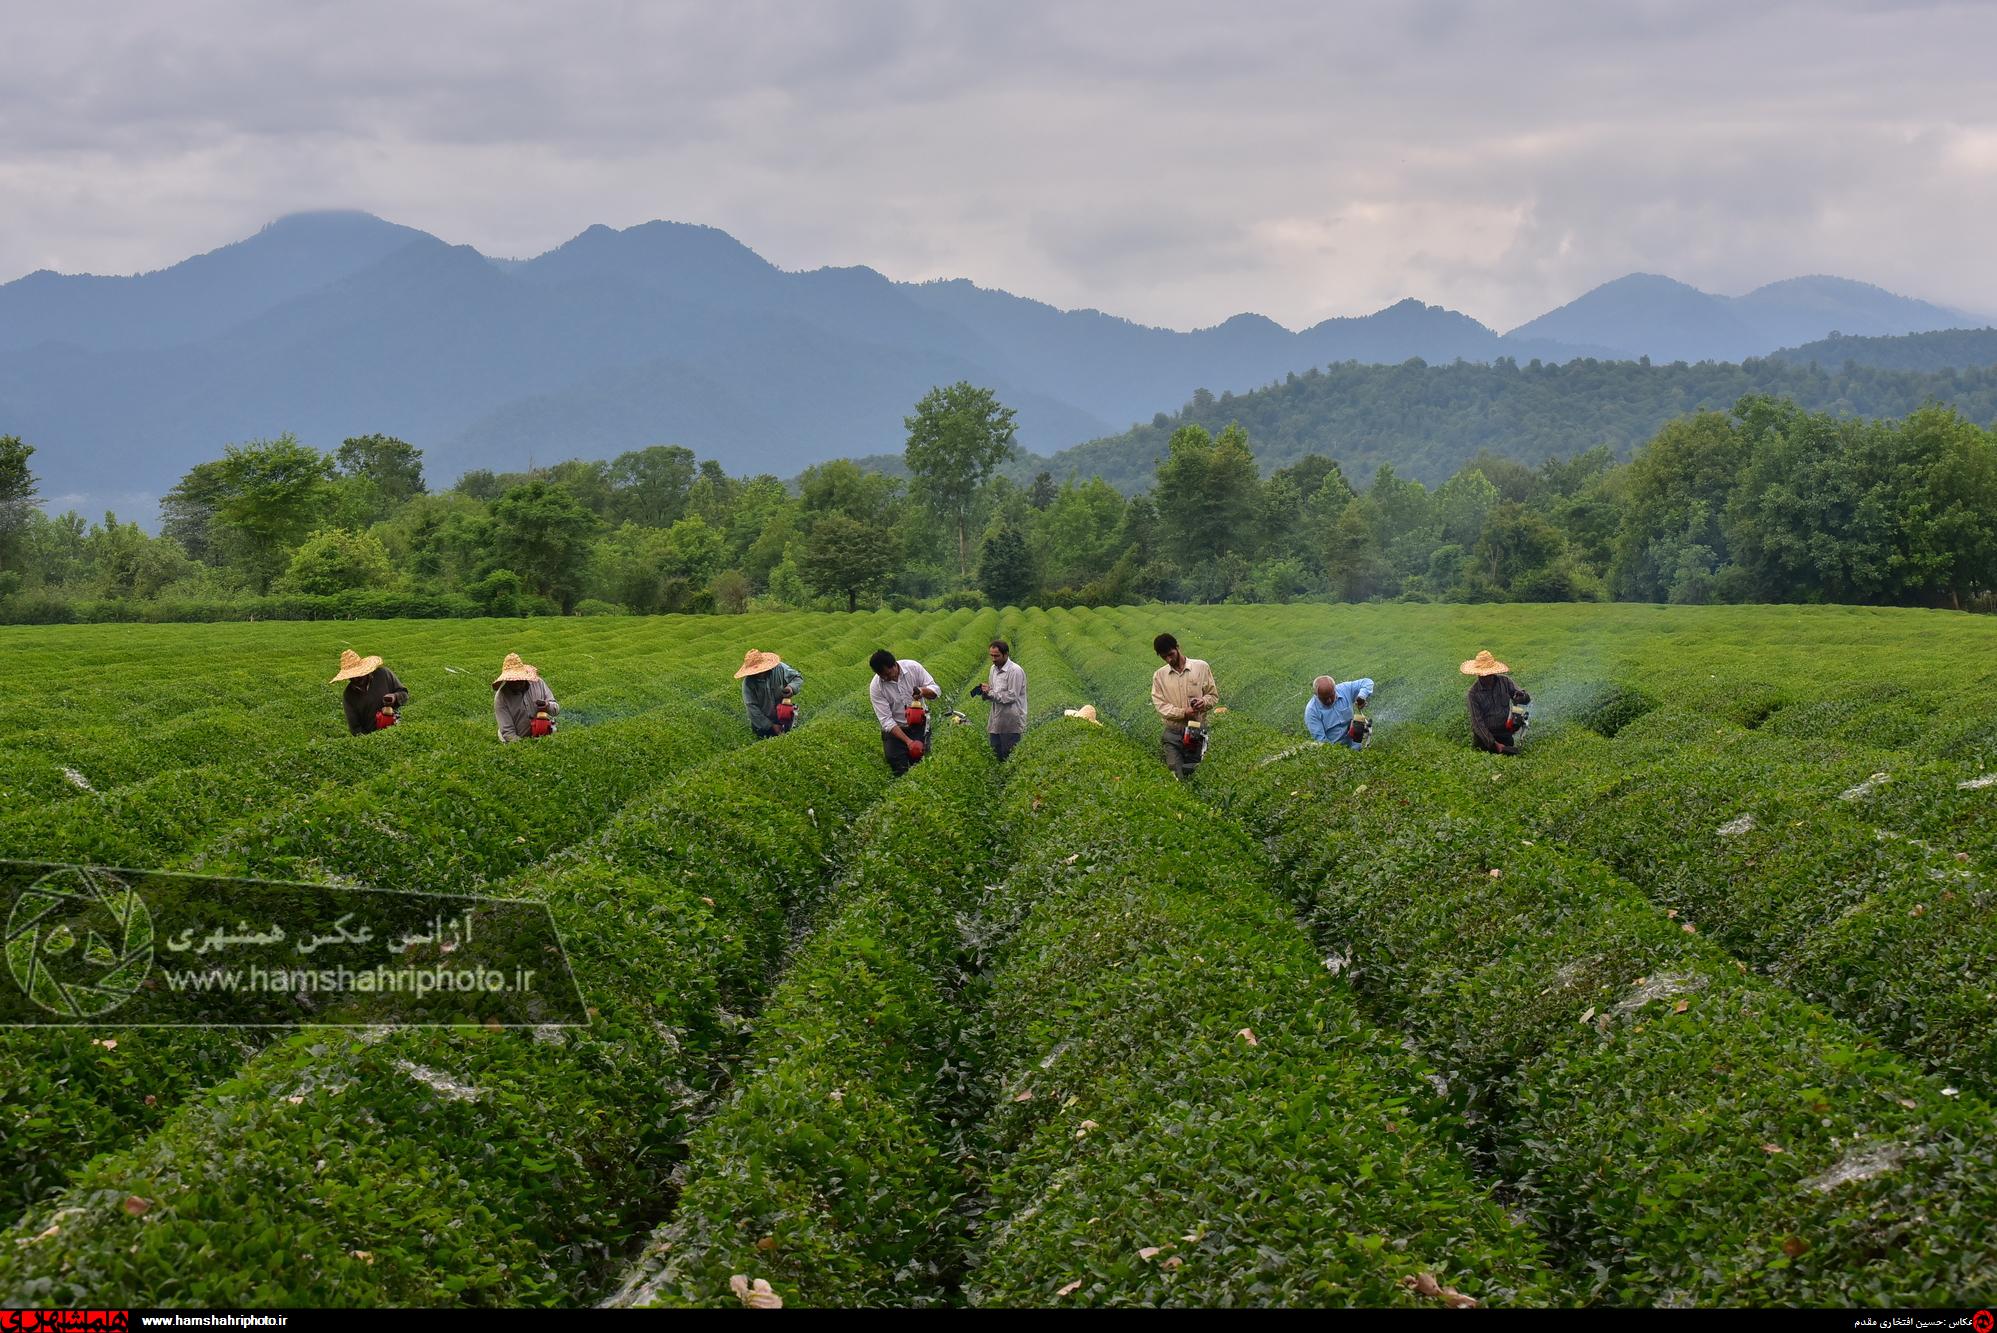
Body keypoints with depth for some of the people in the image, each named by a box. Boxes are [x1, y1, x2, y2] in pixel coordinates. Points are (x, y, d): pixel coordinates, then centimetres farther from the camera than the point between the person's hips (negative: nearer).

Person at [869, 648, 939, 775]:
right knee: (899, 770, -13)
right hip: (894, 728, -1)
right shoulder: (875, 687, -18)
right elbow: (886, 720, -19)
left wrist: (923, 691, -33)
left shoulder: (913, 667, -15)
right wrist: (908, 741, -29)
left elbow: (935, 690, -8)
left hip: (918, 725, 1)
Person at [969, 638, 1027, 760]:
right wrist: (985, 692, -2)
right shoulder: (994, 669, 13)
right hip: (996, 723, 8)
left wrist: (990, 693, -16)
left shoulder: (1015, 671, -13)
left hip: (1010, 724, -8)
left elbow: (1011, 696, -18)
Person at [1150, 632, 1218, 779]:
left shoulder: (1201, 667, -5)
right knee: (1176, 775, -3)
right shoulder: (1159, 675, -2)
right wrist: (1183, 713, -23)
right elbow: (1160, 705, -8)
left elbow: (1214, 696, 1)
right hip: (1173, 732, 0)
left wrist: (1204, 702, -23)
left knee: (1190, 772, 7)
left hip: (1197, 731, 0)